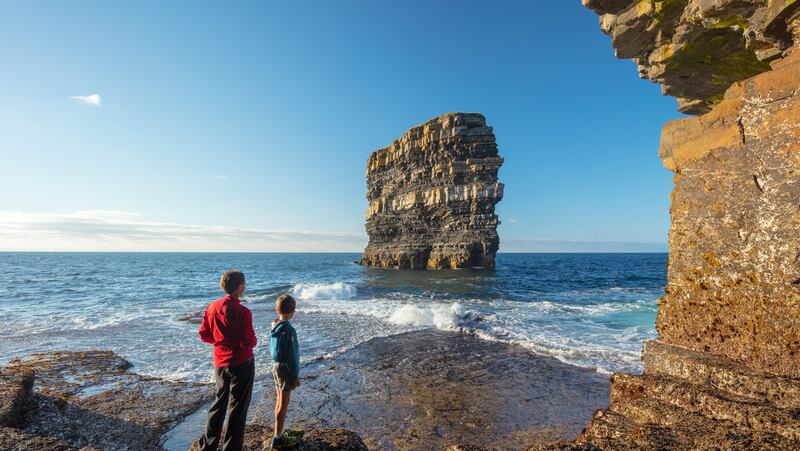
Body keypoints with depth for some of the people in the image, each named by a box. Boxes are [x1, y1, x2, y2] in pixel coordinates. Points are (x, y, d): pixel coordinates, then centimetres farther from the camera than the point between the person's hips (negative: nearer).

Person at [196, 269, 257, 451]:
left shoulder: (212, 307, -3)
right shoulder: (243, 312, -22)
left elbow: (204, 335, 5)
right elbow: (249, 342, -21)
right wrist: (253, 340, 1)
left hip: (219, 363, 6)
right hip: (241, 363, -6)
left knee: (219, 402, 25)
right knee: (237, 408, 9)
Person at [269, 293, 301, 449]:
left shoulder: (274, 327, 1)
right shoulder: (288, 330, -24)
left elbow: (272, 349, 11)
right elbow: (291, 356, -20)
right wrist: (295, 376, -12)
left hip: (275, 366, 8)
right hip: (285, 369, -8)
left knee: (279, 402, 20)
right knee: (283, 405, 5)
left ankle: (279, 433, 33)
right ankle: (278, 439, 17)